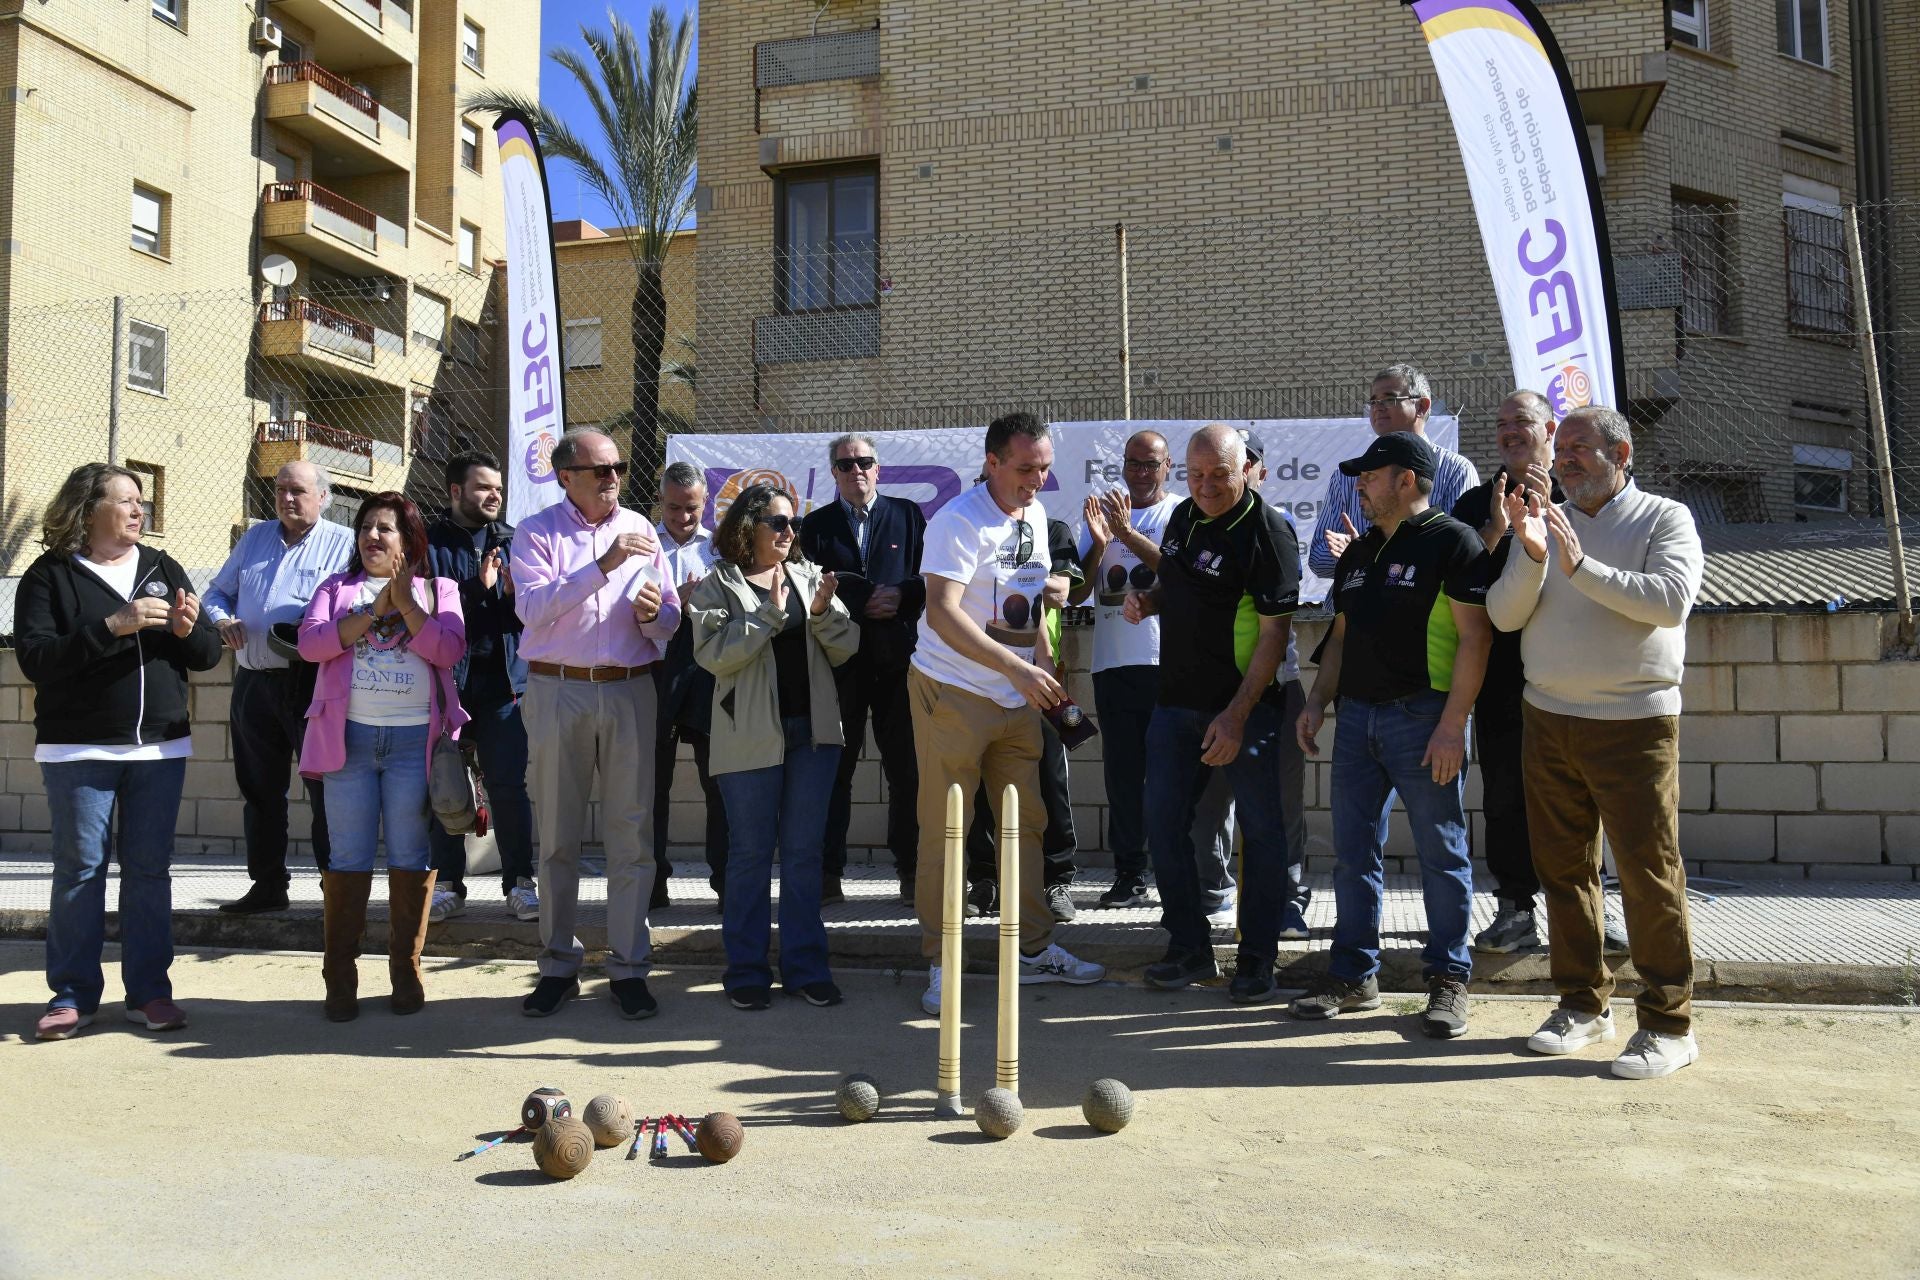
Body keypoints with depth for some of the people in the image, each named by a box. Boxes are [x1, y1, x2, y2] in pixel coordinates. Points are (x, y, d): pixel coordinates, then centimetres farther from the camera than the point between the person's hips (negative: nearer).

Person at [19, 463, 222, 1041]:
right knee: (80, 870, 2)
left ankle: (149, 992, 13)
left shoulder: (162, 568, 9)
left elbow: (209, 655, 9)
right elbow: (34, 659, -14)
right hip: (78, 749, -3)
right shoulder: (49, 575, -1)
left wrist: (189, 629, -13)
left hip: (160, 748, 3)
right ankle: (73, 994, 14)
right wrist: (112, 627, -23)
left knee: (150, 870, 6)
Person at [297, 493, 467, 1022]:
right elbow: (310, 643, -3)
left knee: (410, 857, 2)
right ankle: (340, 978, 9)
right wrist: (374, 610, -8)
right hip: (349, 736, 1)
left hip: (415, 739, -1)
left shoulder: (438, 590, 11)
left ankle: (406, 971, 12)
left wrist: (405, 600, -9)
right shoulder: (336, 588, 14)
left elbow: (448, 649, -6)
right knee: (349, 858, 2)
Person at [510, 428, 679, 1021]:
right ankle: (559, 966, 19)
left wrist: (653, 613, -13)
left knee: (631, 833, 2)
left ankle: (628, 967, 12)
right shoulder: (536, 531, 2)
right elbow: (532, 608, -15)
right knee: (558, 836, 6)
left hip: (630, 690, 2)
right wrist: (603, 566, -21)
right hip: (557, 691, -2)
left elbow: (672, 619, 10)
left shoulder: (639, 529, 11)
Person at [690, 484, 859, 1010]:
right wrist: (770, 612, -17)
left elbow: (846, 648, 7)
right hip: (751, 735, -4)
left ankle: (805, 966, 18)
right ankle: (747, 970, 16)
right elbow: (712, 652, -14)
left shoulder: (809, 576, 11)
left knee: (805, 851, 8)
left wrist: (824, 613, -12)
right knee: (751, 853, 5)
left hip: (813, 730, 4)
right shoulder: (718, 585, 0)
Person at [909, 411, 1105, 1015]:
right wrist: (1019, 669, -31)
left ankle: (1035, 950, 23)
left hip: (1017, 697, 7)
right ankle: (940, 964, 9)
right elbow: (943, 612, -26)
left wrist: (1045, 665, 12)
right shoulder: (960, 521, -15)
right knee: (945, 830, -2)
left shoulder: (1035, 516, 11)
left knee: (1027, 823, 11)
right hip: (953, 693, -7)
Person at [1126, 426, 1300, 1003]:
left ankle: (1257, 960, 17)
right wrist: (1146, 599, 1)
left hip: (1242, 706, -7)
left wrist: (1236, 715, -22)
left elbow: (1274, 632, -17)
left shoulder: (1267, 532, -14)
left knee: (1260, 830, 4)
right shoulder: (1183, 517, 8)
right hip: (1176, 697, 7)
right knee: (1163, 823, 8)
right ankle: (1190, 949, 21)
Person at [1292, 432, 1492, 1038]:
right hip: (1357, 715, 7)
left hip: (1423, 717, -7)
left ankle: (1448, 979, 14)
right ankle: (1353, 975, 19)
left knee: (1441, 852, 2)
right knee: (1352, 852, 9)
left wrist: (1452, 724, -18)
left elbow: (1475, 636, -12)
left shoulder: (1452, 542, -7)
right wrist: (1317, 701, 9)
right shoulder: (1358, 552, 17)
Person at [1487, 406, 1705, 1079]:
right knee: (1563, 868, 11)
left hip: (1634, 725, -4)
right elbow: (1504, 614, 1)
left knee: (1649, 873, -2)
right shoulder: (1546, 522, 10)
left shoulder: (1665, 518, -1)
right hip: (1548, 718, 5)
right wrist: (1532, 557, -15)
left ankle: (1668, 1023, 10)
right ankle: (1583, 1004, 24)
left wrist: (1581, 567, -21)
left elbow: (1671, 599, -17)